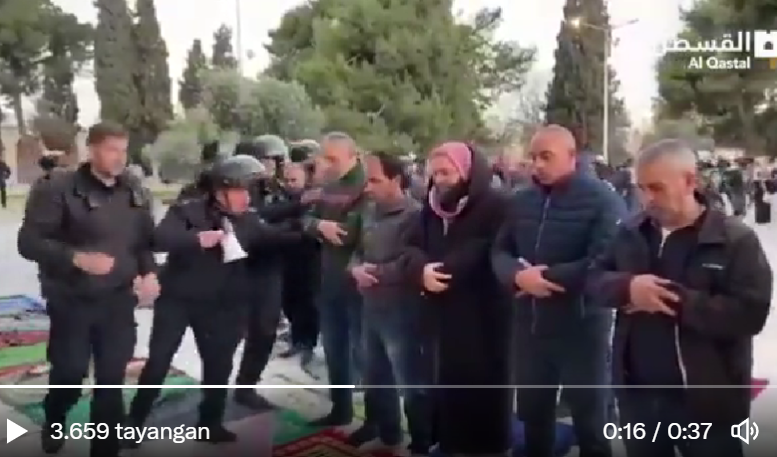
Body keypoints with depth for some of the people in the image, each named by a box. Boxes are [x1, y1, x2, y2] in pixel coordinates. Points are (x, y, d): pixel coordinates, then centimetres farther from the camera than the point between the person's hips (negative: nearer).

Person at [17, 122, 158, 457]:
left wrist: (149, 271, -5)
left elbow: (146, 238, 13)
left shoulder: (133, 191, 5)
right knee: (70, 373, 3)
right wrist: (76, 257, -26)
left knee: (112, 379, 8)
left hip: (118, 301, 4)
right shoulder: (58, 189, -11)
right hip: (72, 302, -3)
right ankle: (54, 421, 38)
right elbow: (29, 241, -12)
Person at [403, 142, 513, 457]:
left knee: (483, 391, 3)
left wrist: (442, 270, -19)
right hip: (441, 317, 7)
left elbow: (490, 256, -20)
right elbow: (412, 248, 4)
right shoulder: (432, 207, 12)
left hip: (483, 318, -6)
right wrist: (422, 270, -18)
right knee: (445, 389, 15)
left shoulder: (495, 206, -10)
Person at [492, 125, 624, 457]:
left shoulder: (603, 200, -10)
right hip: (530, 327, 5)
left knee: (589, 422, 12)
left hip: (581, 329, -5)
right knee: (533, 417, 19)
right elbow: (499, 252, 5)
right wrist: (519, 276, -16)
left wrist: (545, 277, -19)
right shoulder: (522, 201, 8)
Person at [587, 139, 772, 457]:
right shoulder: (631, 233, 4)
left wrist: (673, 300, -24)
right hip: (637, 394, 4)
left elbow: (751, 313, -20)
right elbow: (595, 278, 3)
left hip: (705, 401, -4)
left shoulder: (736, 239, -11)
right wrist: (628, 287, -19)